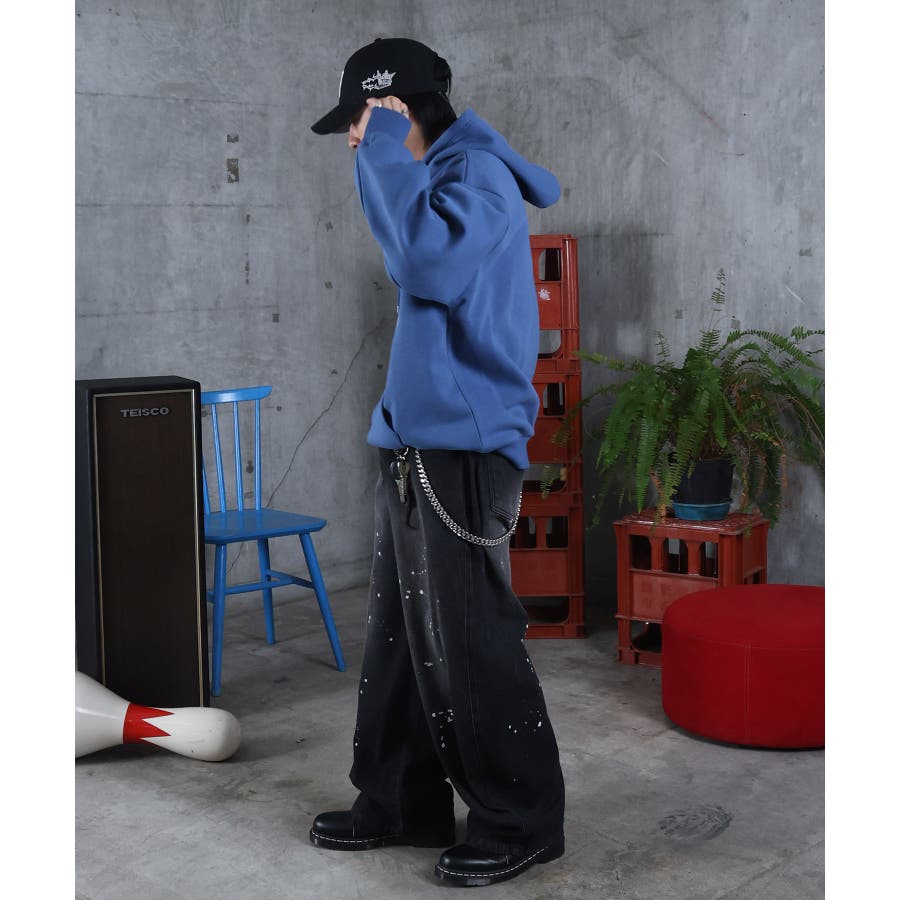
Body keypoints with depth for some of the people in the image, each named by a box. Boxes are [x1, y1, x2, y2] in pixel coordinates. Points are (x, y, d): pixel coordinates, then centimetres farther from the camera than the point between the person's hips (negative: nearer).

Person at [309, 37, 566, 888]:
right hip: (410, 447, 10)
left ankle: (519, 822, 8)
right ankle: (399, 803, 26)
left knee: (470, 647, -5)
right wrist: (378, 157, 14)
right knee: (398, 639, 14)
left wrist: (387, 150, -16)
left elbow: (433, 263, -26)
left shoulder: (478, 173, -11)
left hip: (463, 449, -10)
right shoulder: (430, 178, 17)